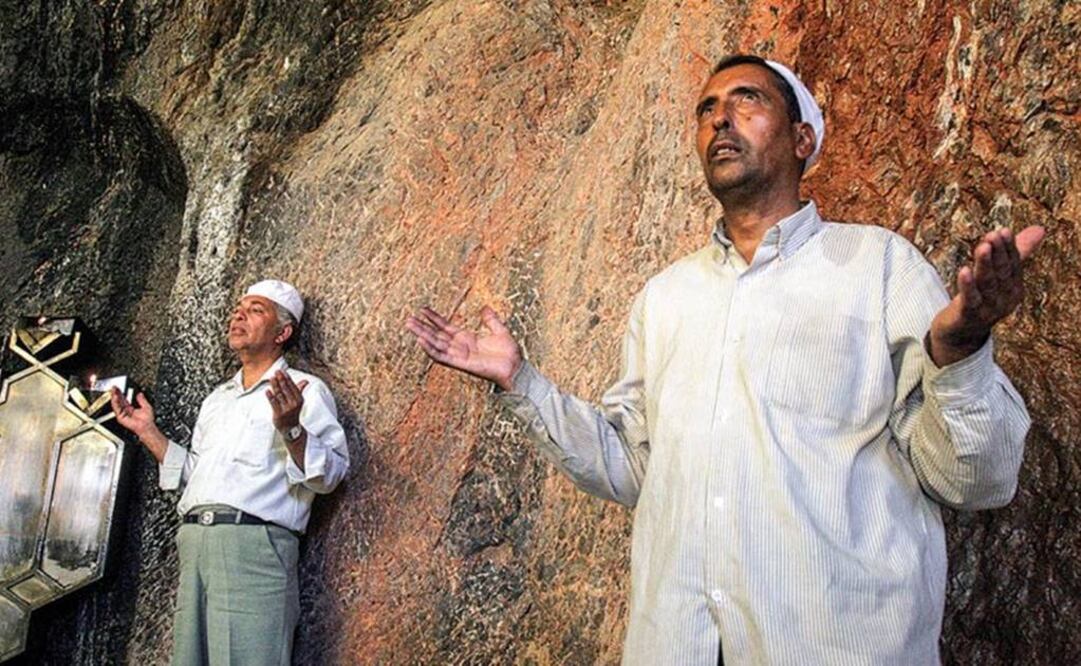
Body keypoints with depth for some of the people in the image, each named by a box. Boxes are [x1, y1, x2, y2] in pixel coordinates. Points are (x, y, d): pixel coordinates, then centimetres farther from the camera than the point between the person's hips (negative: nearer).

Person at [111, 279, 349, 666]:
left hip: (253, 544, -7)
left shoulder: (305, 390, 3)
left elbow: (329, 473, -7)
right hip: (194, 542, 7)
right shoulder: (216, 399, 26)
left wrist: (291, 428, -22)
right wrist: (147, 432, 24)